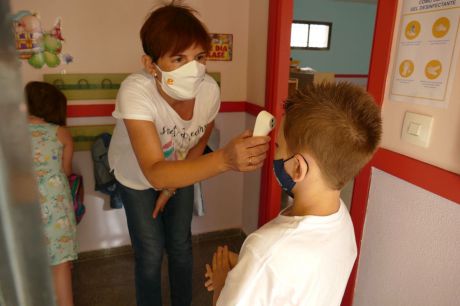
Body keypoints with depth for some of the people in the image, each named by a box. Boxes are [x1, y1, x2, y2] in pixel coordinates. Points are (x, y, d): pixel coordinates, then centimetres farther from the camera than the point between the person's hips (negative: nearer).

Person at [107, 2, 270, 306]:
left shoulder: (209, 90, -28)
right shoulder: (135, 92, -38)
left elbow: (200, 142, -8)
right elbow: (154, 173, -48)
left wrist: (171, 187, -3)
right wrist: (224, 159, -62)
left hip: (179, 171, 3)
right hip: (136, 176, -2)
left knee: (181, 245, 12)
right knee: (151, 253, 3)